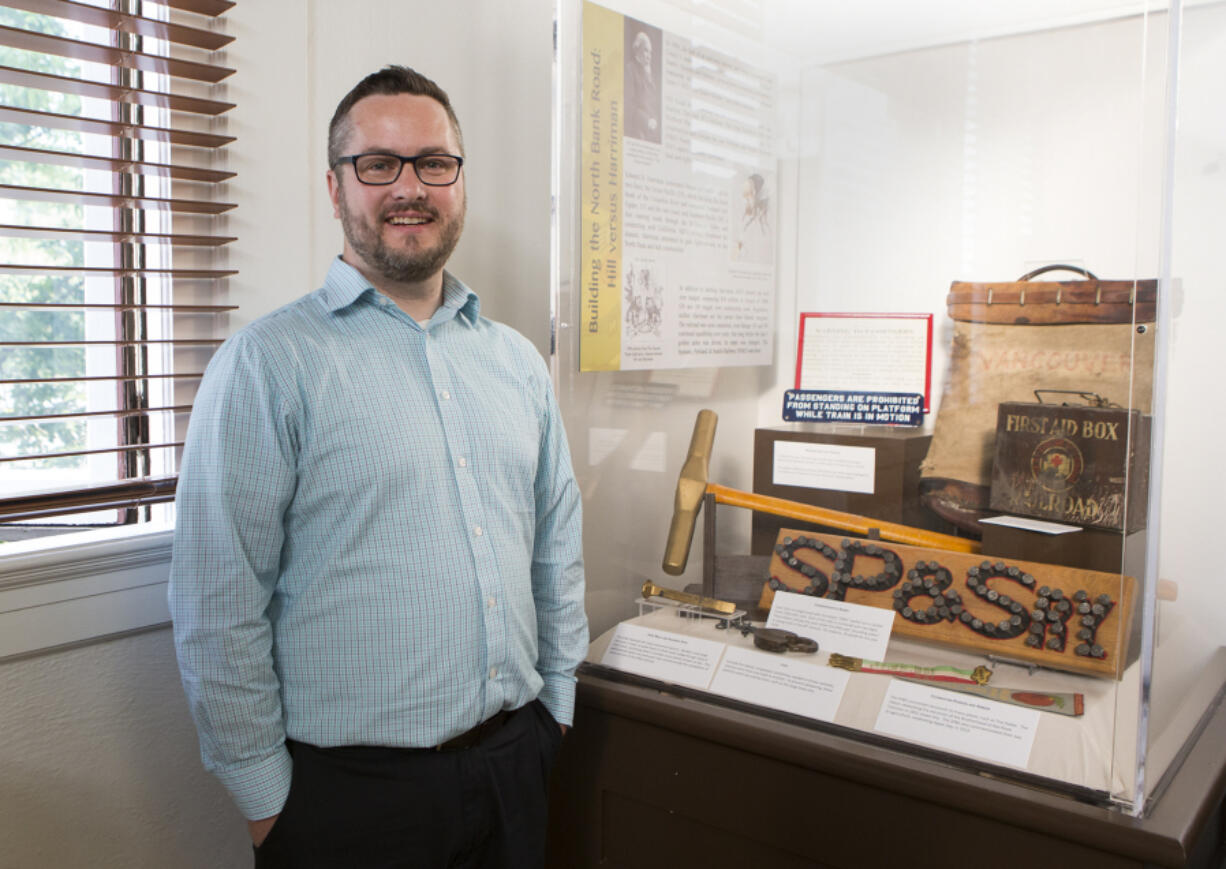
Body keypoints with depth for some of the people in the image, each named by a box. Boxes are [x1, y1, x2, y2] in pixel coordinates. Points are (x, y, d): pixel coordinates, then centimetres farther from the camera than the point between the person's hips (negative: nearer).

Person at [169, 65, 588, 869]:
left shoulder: (518, 360, 6)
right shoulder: (268, 364, -11)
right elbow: (220, 607, -11)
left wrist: (557, 703, 10)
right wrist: (266, 797, -8)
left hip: (516, 761, 5)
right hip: (351, 786, -4)